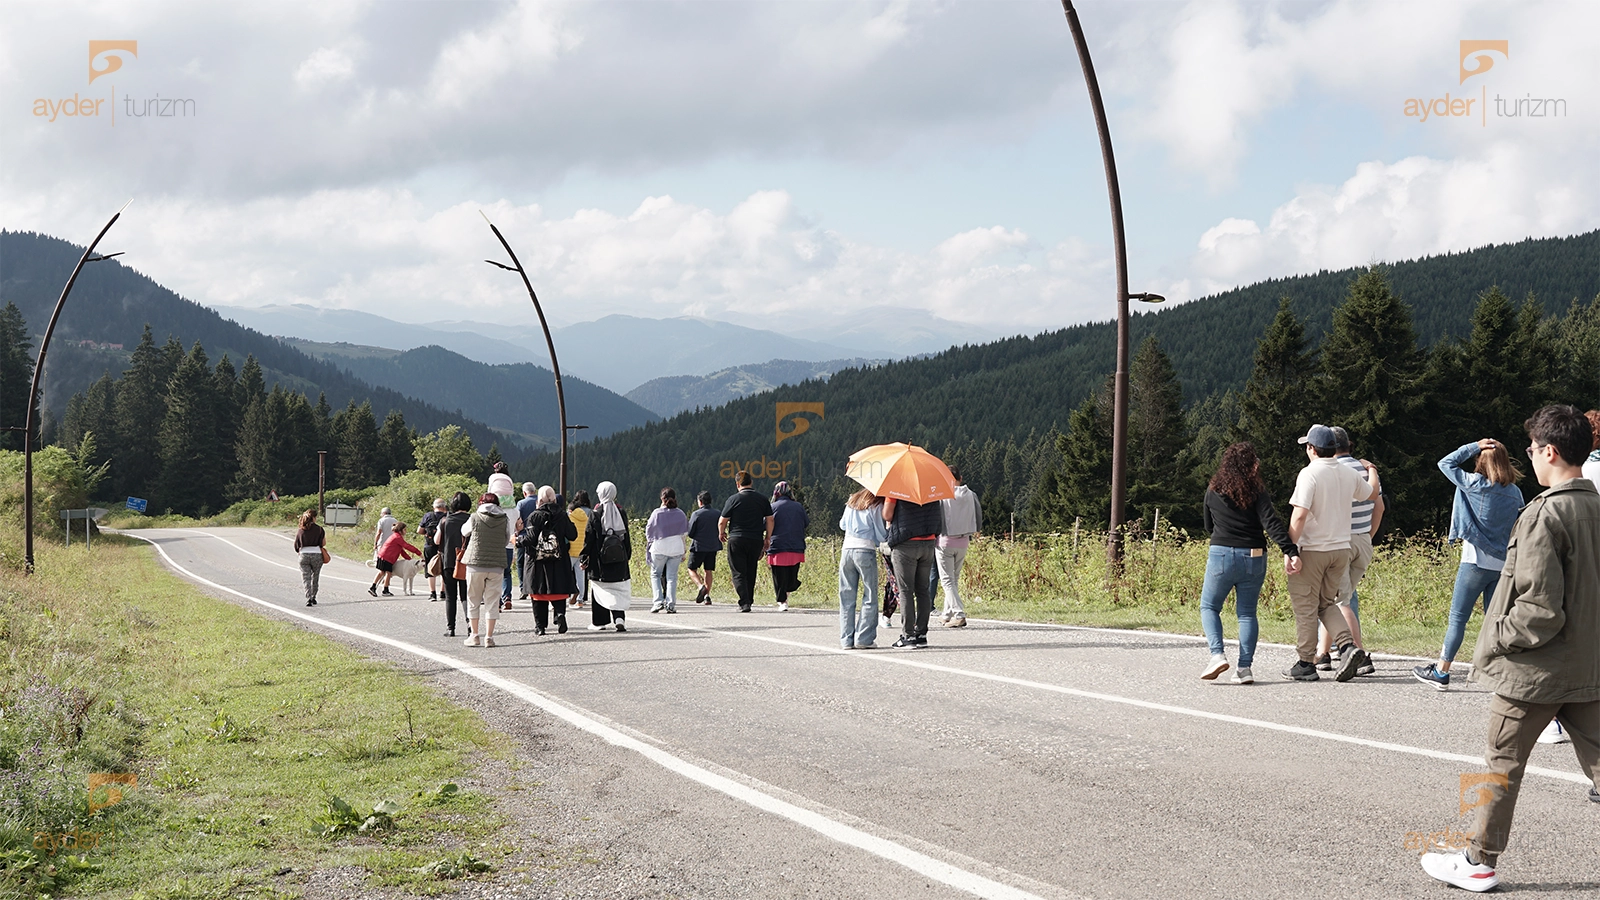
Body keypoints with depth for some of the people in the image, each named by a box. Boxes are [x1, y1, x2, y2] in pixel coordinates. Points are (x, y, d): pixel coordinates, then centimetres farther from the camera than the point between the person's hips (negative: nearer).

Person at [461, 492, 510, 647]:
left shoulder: (474, 518, -3)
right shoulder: (504, 520, 1)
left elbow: (464, 532, 14)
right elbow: (506, 540, 10)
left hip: (475, 564, -1)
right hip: (496, 565, 1)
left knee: (473, 601, 10)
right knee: (492, 602, 6)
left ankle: (475, 635, 12)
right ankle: (489, 637, 3)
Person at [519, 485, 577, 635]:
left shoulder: (535, 516, -8)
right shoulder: (562, 515, 1)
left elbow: (530, 538, -14)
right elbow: (573, 535, 3)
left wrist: (518, 540, 4)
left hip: (537, 561, -2)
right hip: (558, 561, 2)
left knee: (538, 594, 6)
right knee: (558, 592, 9)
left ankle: (540, 625, 6)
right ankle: (560, 614, -16)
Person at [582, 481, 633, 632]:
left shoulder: (595, 514, -8)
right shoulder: (621, 513, 3)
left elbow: (589, 538, -6)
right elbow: (627, 536, 8)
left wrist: (585, 558, 0)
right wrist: (628, 555, 18)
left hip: (600, 559, -3)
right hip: (619, 560, 3)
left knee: (600, 590, 6)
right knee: (619, 590, 6)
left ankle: (599, 622, 9)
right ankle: (619, 618, -10)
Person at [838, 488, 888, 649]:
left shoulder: (852, 502, 15)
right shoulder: (876, 506, -2)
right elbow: (882, 536, -2)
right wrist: (889, 533, 17)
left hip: (846, 549, 5)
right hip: (865, 550, -5)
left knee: (846, 597, 8)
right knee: (870, 597, 2)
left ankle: (846, 639, 6)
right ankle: (864, 639, -2)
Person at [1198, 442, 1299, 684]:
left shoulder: (1213, 491, 3)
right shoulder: (1257, 492, -3)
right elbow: (1272, 524, -15)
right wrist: (1290, 551, -22)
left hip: (1221, 555, 0)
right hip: (1254, 558, 1)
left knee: (1209, 607, 12)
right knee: (1247, 612, 10)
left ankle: (1217, 655, -10)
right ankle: (1245, 667, 1)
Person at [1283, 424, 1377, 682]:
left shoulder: (1309, 474, -14)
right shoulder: (1349, 473, 7)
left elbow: (1300, 515, -21)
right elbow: (1372, 492, 28)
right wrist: (1371, 470, 48)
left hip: (1312, 549, -6)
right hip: (1341, 549, 7)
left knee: (1305, 607, 3)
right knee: (1327, 604, 18)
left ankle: (1306, 663, 7)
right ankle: (1348, 647, -2)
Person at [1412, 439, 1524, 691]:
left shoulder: (1476, 485, -10)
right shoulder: (1516, 492, 5)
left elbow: (1446, 464, 0)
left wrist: (1474, 446, 1)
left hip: (1476, 562, -5)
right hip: (1504, 564, 5)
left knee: (1457, 618, 1)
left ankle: (1441, 672, 4)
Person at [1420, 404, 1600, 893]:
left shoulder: (1543, 516, -20)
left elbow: (1539, 610, -23)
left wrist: (1496, 637, -9)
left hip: (1534, 670, -7)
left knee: (1503, 766, 7)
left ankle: (1480, 862, 19)